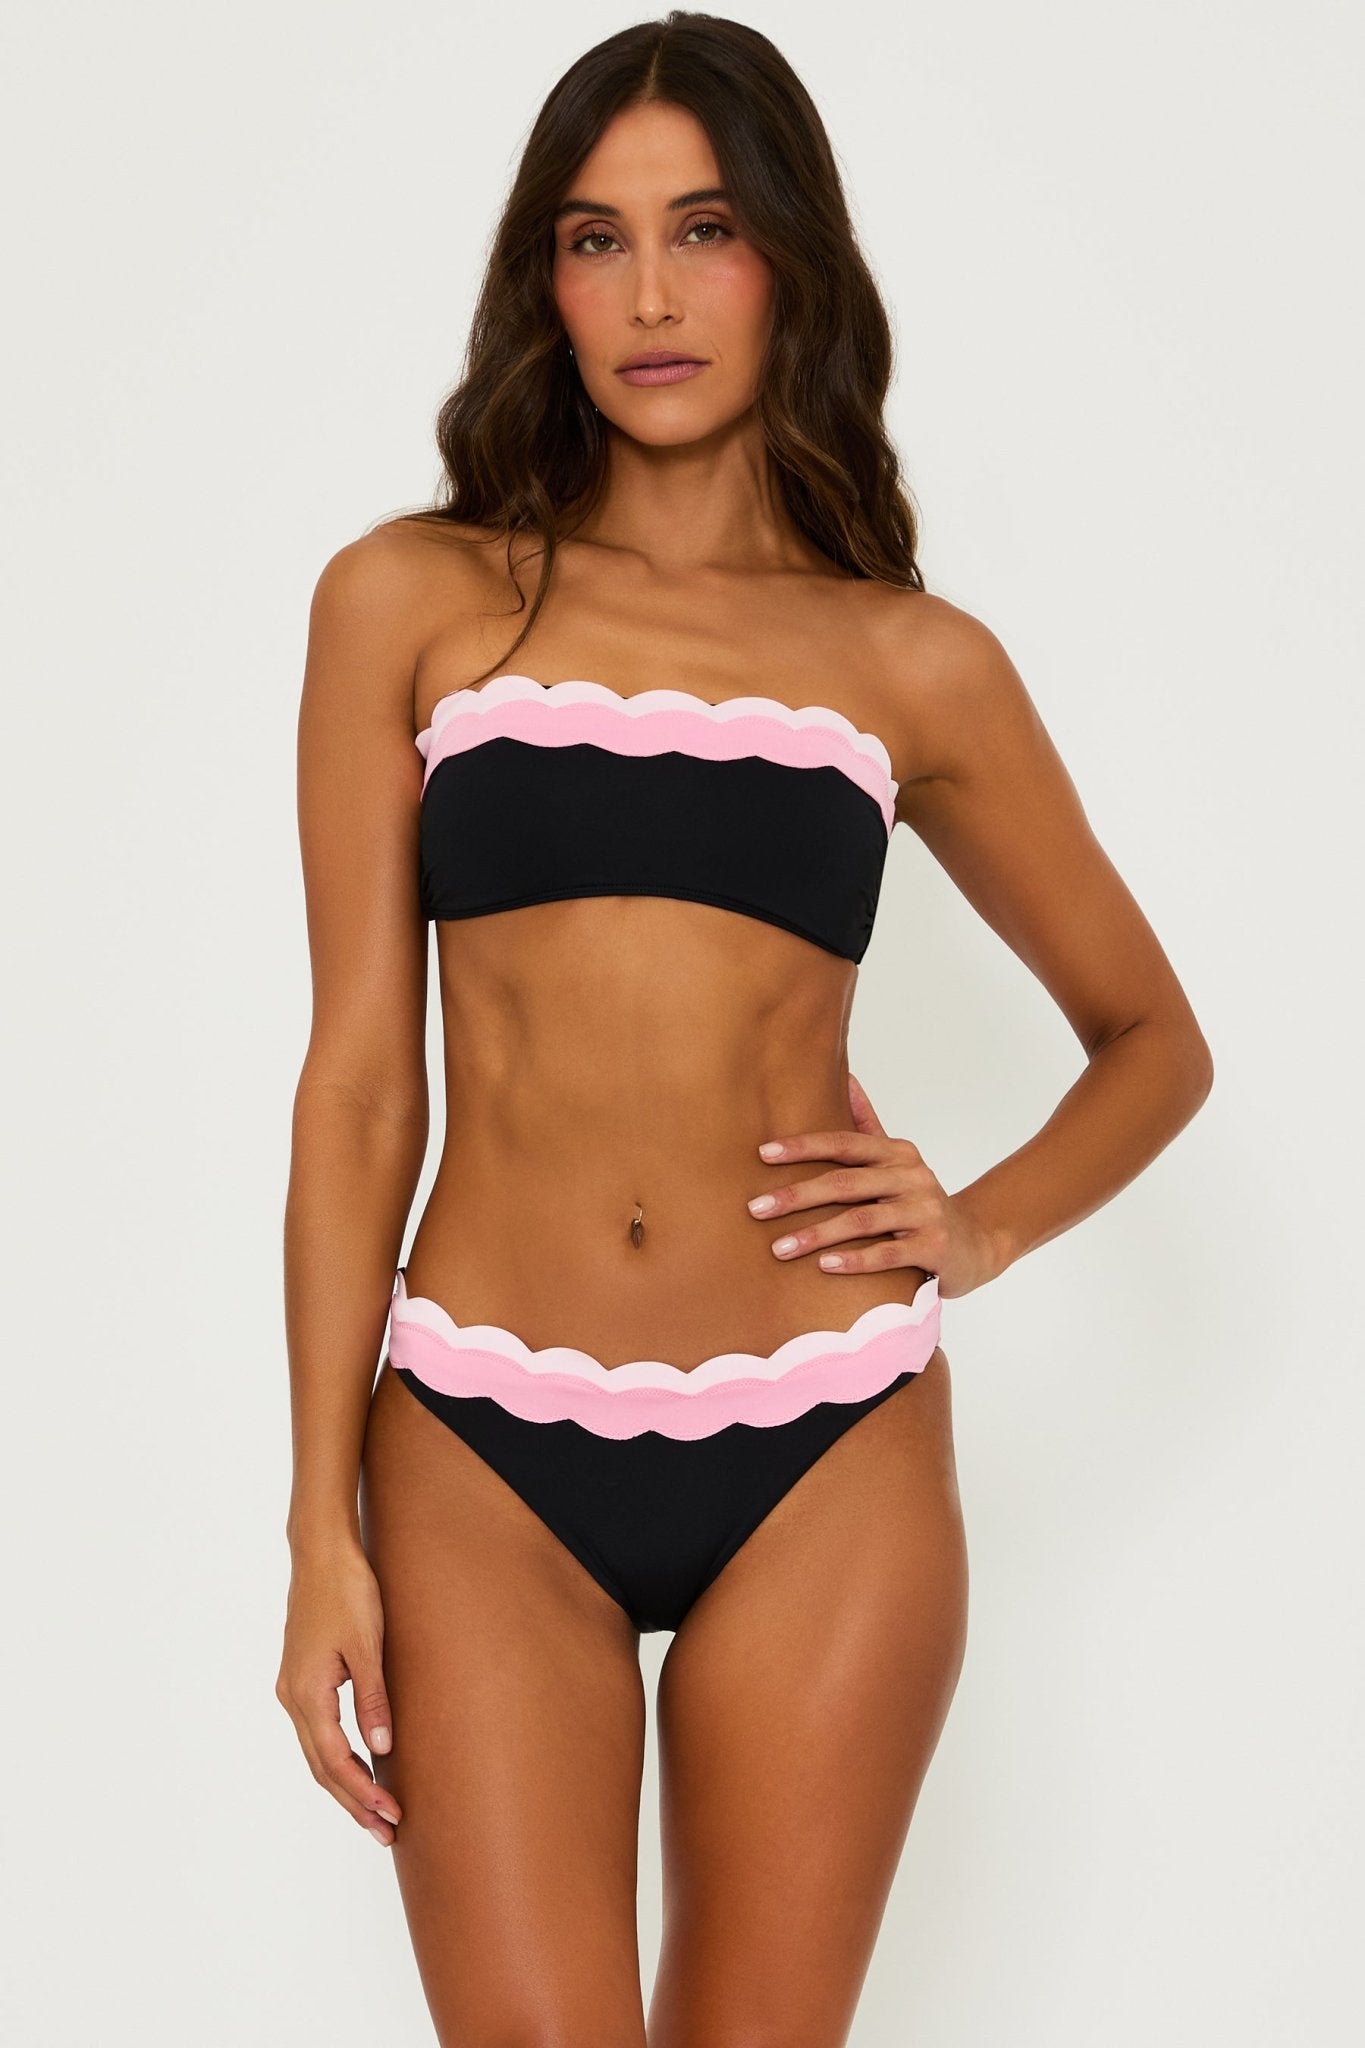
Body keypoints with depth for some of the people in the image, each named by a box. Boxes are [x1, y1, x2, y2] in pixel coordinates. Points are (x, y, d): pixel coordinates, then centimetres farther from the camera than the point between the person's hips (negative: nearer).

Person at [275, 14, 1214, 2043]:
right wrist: (323, 1528, -2)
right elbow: (359, 1073, 1)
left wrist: (983, 1227, -1)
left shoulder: (912, 661, 6)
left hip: (825, 1453, 1)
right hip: (484, 1452, -1)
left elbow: (1156, 1039, 17)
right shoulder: (414, 601, 4)